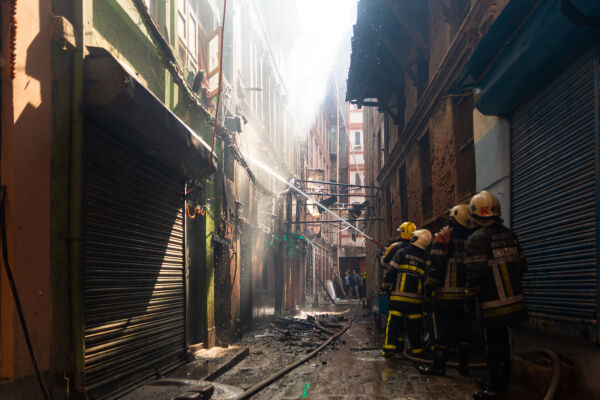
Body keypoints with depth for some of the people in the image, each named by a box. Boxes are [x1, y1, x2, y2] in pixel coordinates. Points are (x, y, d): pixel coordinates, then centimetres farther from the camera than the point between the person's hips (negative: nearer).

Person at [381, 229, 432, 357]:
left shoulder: (402, 251, -1)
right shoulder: (425, 257, 7)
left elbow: (392, 271, -4)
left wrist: (386, 286, 5)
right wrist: (425, 293, 23)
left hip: (398, 295, -2)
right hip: (416, 297, 2)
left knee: (394, 321, 1)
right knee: (414, 323, 10)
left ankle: (390, 347, -3)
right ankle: (417, 348, 14)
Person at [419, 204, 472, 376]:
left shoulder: (444, 235, -5)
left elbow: (436, 265, -10)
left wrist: (429, 287, -4)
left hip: (446, 293, -4)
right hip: (465, 295, 4)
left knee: (443, 331, 0)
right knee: (464, 330, 12)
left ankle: (439, 365, 4)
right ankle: (463, 365, 16)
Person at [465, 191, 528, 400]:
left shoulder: (477, 238, -12)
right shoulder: (509, 234, 10)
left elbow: (475, 273, -17)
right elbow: (521, 265, 14)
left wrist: (470, 298, -8)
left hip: (493, 303, -7)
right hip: (514, 299, 7)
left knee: (495, 344, -1)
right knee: (501, 341, 18)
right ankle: (501, 381, 29)